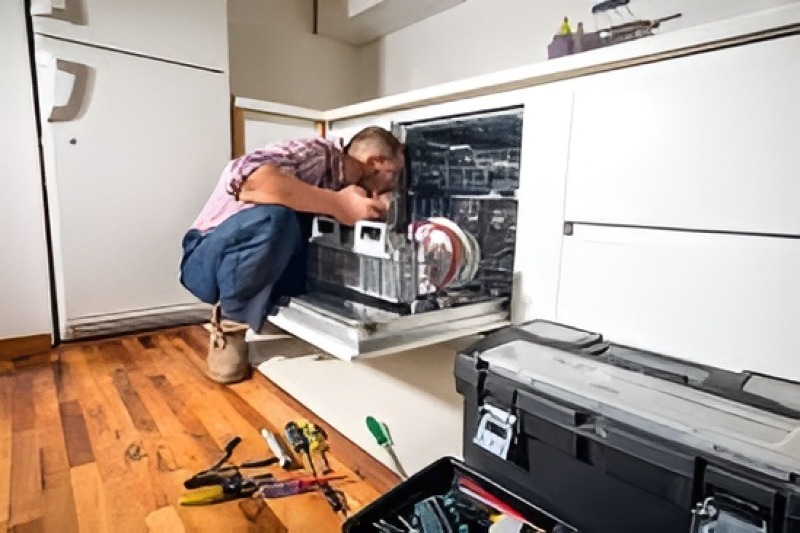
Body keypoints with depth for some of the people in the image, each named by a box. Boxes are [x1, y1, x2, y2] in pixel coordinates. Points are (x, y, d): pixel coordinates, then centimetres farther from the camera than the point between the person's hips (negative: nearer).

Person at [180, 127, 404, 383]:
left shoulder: (342, 181, 2)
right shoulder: (314, 153, -21)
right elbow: (246, 179, -40)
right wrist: (337, 204, -36)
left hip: (268, 266, 7)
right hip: (210, 260, -7)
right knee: (275, 215, -35)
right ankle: (229, 323, -13)